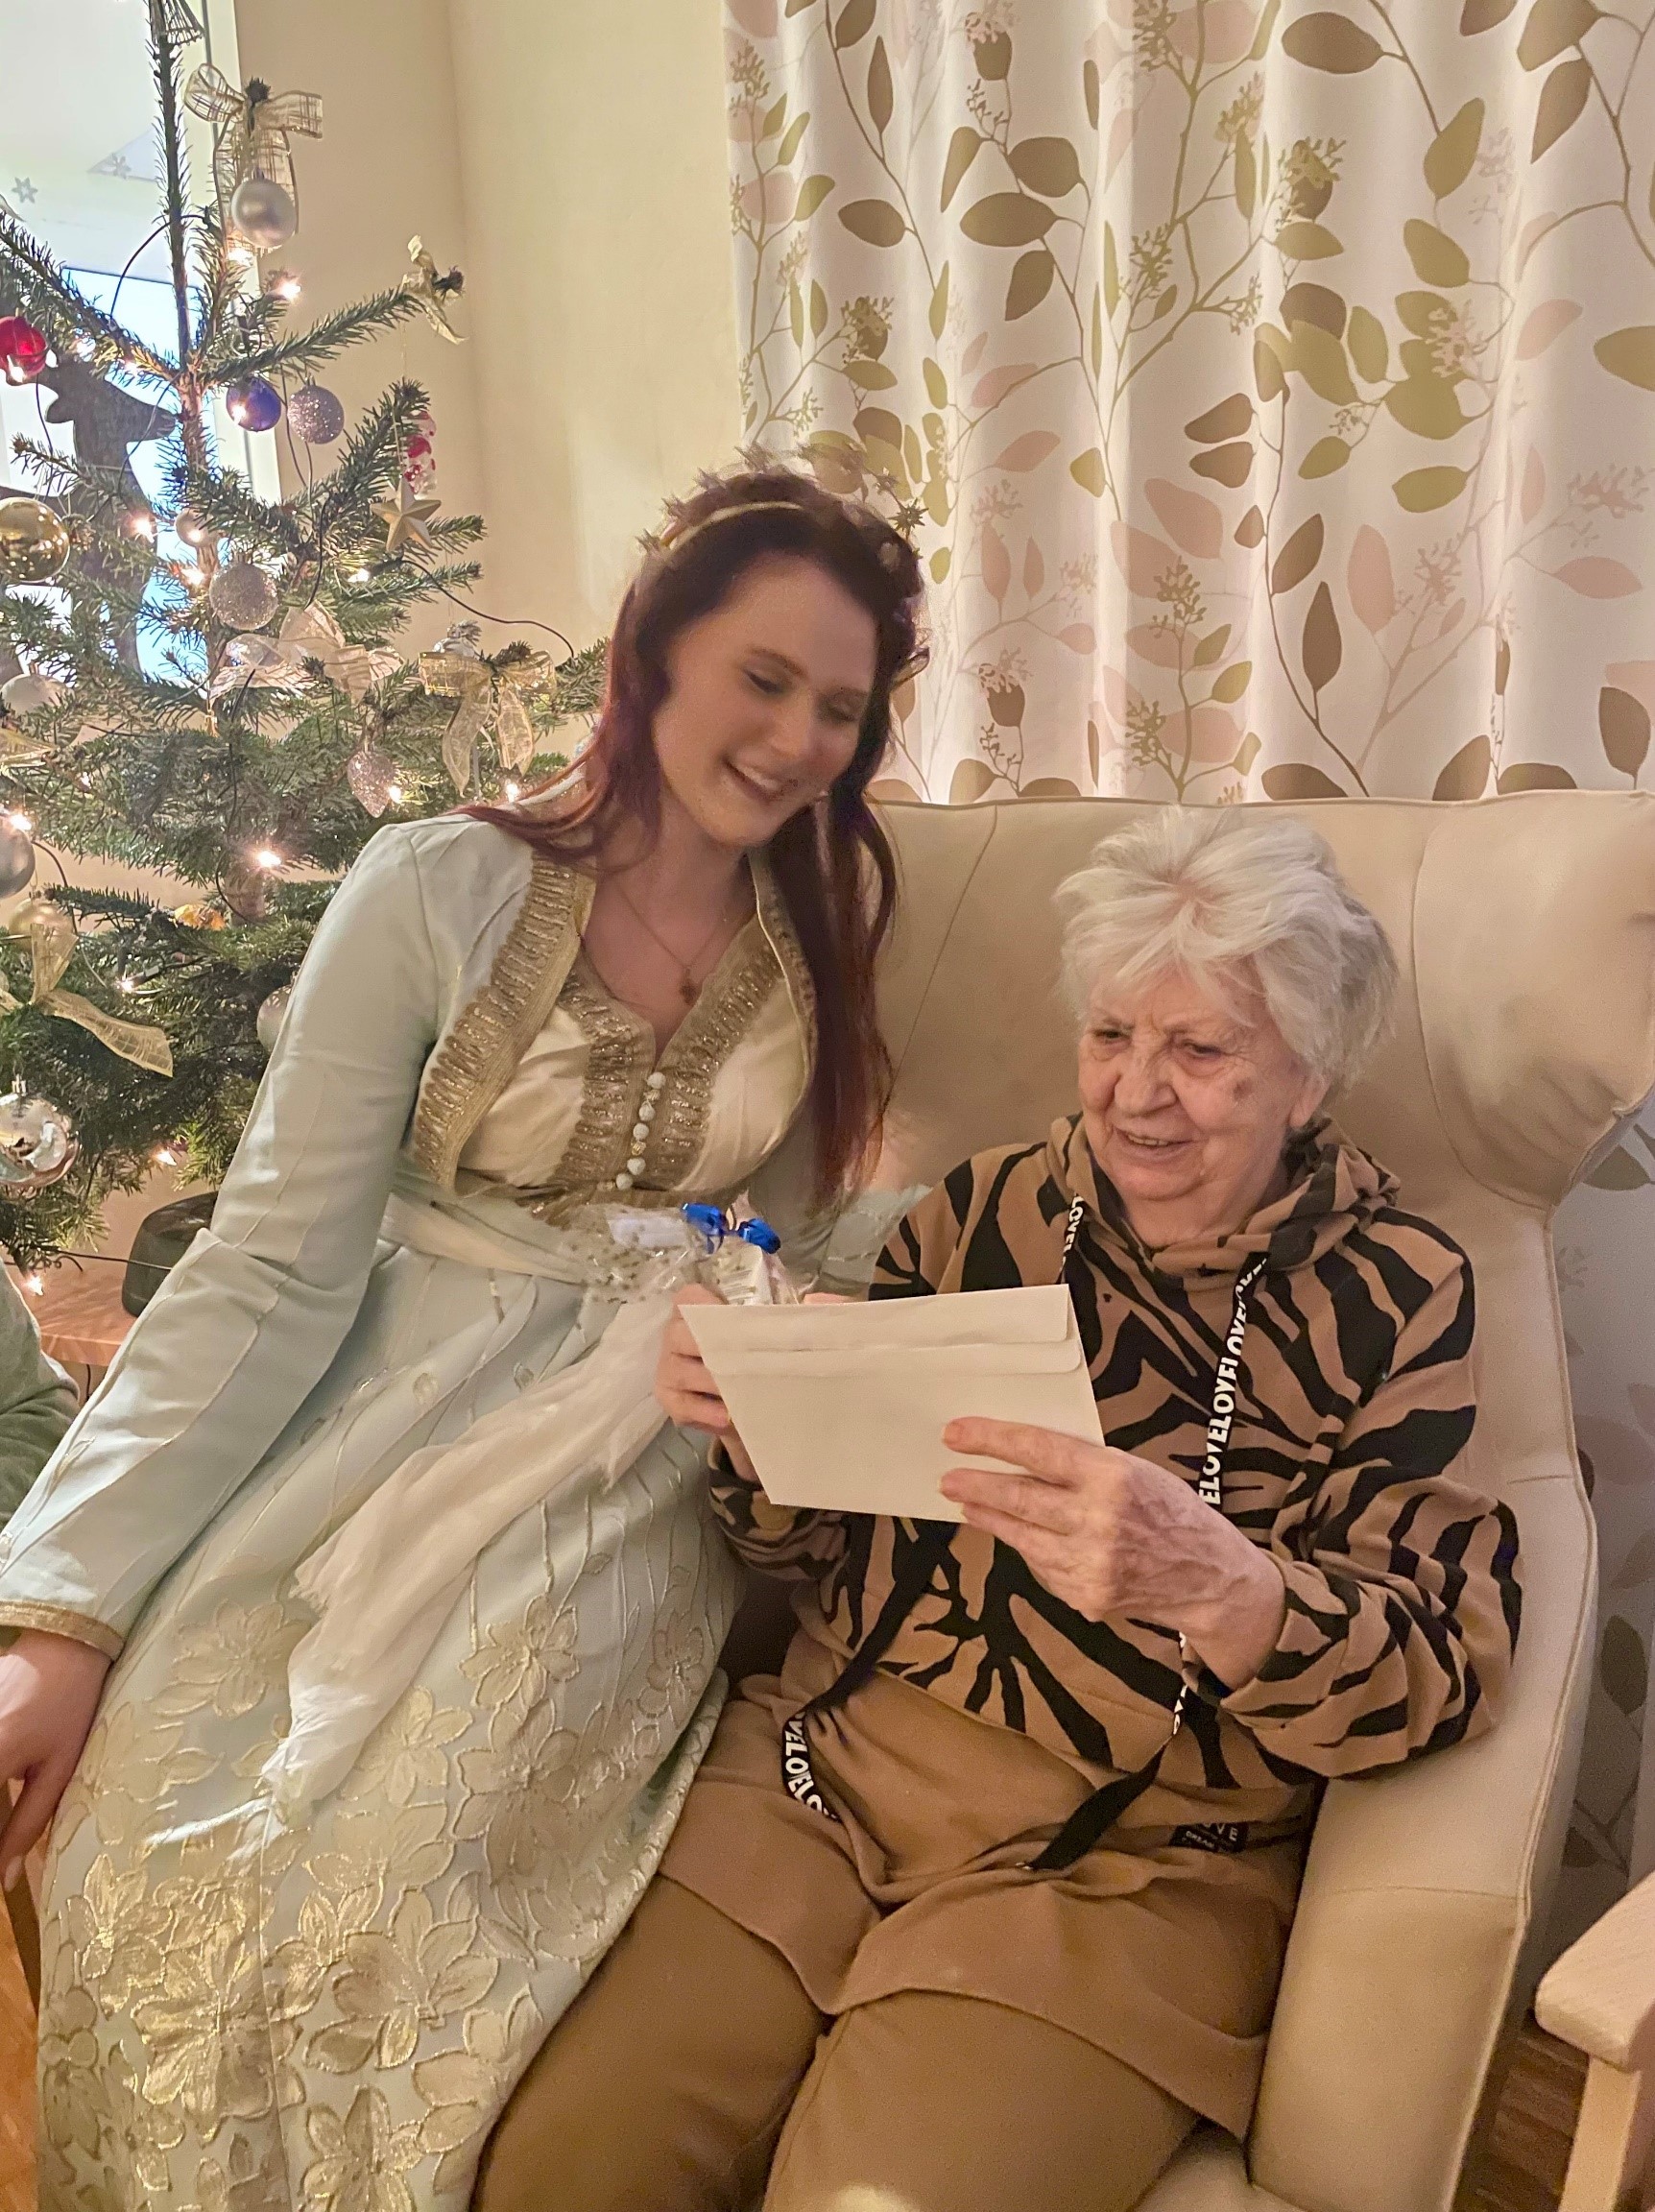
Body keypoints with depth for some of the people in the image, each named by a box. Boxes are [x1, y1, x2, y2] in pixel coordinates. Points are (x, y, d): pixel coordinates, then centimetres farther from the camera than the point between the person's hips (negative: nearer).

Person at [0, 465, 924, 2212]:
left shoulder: (827, 918, 4)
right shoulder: (439, 892, -8)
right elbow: (274, 1268, -11)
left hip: (638, 1473, 1)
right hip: (388, 1429, 0)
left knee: (393, 1878, -23)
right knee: (146, 1837, -19)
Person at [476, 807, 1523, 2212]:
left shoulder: (1399, 1294, -3)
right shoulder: (989, 1211, 5)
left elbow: (1440, 1678, -12)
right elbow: (821, 1547, 10)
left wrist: (1215, 1580, -31)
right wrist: (755, 1426, -12)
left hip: (1131, 1867, -2)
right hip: (827, 1766, 3)